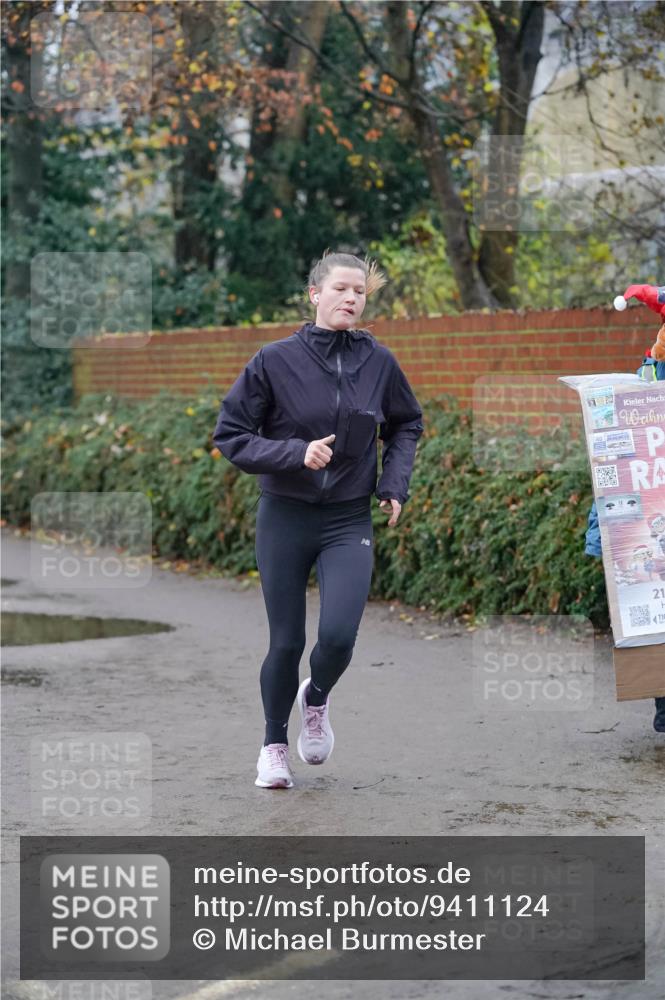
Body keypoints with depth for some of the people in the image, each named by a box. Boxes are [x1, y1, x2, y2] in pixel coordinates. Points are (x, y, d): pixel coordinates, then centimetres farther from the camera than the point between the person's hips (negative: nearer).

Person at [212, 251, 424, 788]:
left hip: (349, 522, 1)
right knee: (287, 642, 5)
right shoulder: (276, 360, -10)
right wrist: (295, 453, -18)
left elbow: (406, 425, 17)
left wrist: (395, 483, 4)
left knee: (338, 636, -14)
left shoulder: (378, 361, -1)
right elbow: (231, 436, -6)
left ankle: (317, 699, 21)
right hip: (285, 518, -1)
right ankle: (274, 745, 30)